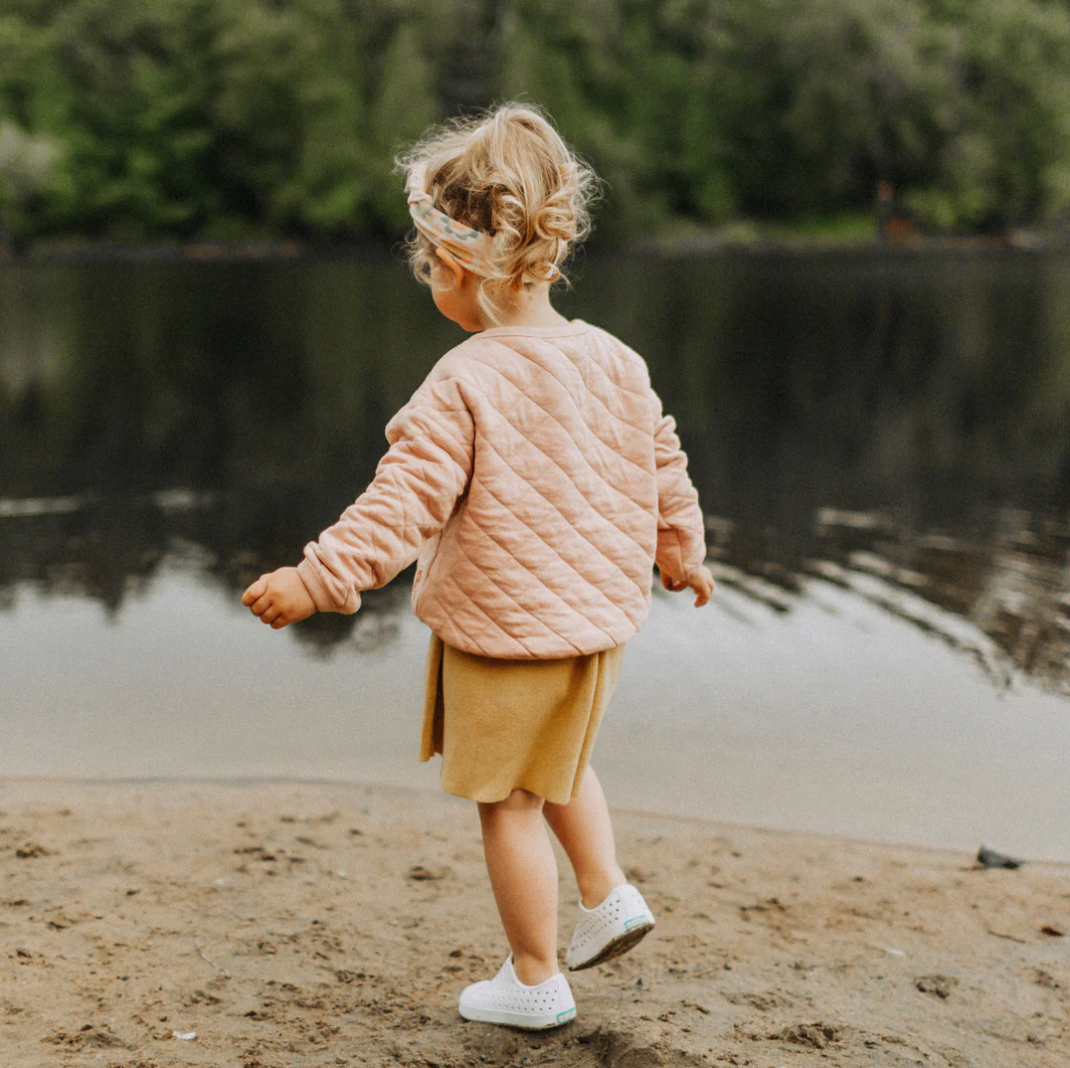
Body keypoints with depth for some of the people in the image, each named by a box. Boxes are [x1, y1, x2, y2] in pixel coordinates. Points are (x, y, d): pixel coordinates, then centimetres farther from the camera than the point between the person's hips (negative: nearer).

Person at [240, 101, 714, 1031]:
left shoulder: (465, 384, -21)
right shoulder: (617, 362, -1)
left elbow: (403, 505, -25)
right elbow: (663, 473, 9)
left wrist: (317, 580, -21)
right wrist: (681, 554, 25)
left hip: (505, 629, -7)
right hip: (598, 614, 7)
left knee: (509, 800, 8)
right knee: (558, 761, 31)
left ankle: (535, 979, 21)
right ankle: (608, 895, 27)